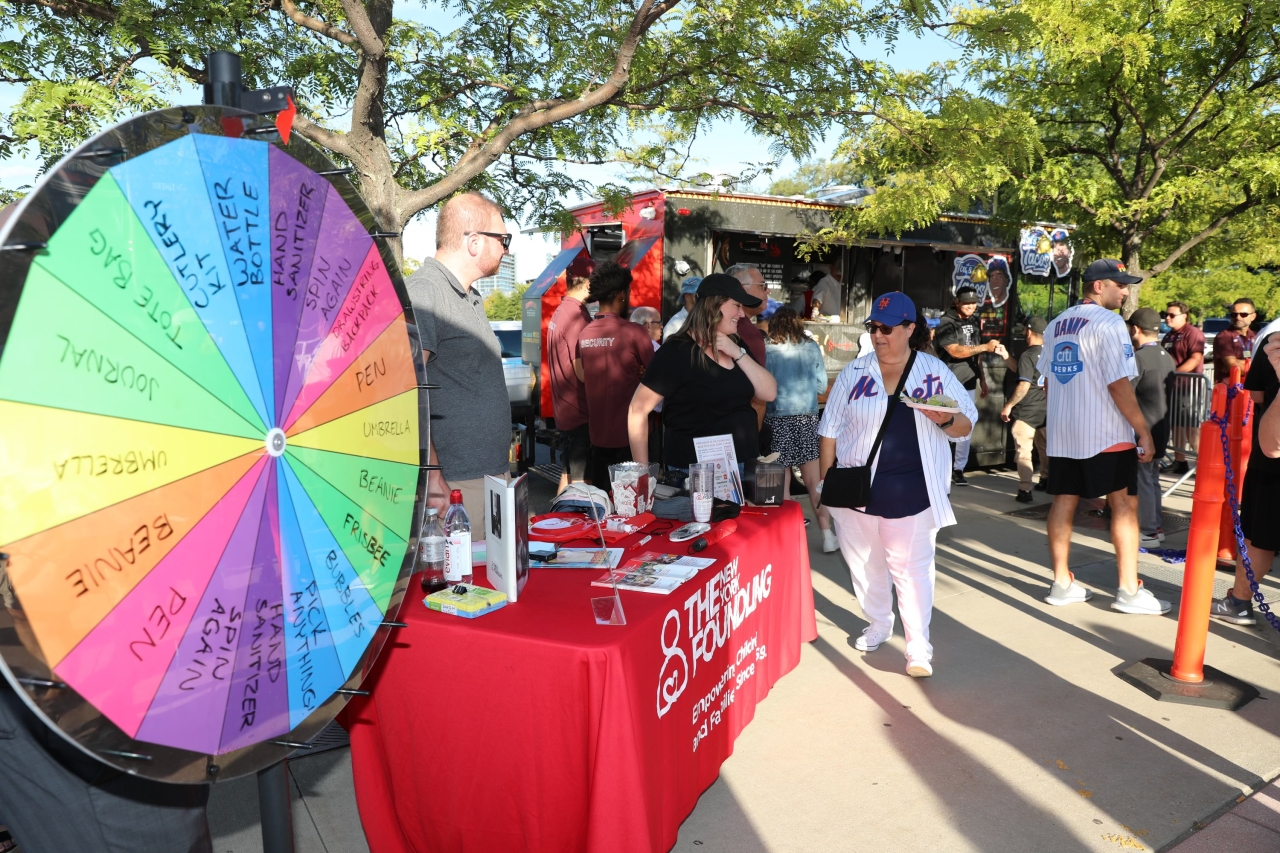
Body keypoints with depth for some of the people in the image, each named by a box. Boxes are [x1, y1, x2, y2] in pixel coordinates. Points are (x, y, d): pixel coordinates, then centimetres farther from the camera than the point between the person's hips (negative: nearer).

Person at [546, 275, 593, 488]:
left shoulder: (560, 311, 11)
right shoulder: (577, 313, -18)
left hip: (565, 408, 9)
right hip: (579, 409, -9)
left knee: (568, 475, 16)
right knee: (579, 480, -2)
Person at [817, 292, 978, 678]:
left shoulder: (936, 373, 2)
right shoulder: (854, 372, 4)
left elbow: (967, 424, 5)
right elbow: (830, 430, 7)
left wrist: (946, 420, -18)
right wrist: (826, 480, 4)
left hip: (911, 491, -2)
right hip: (857, 487, 3)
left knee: (912, 567, -1)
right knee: (866, 563, 14)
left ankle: (918, 647, 6)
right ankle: (878, 624, 35)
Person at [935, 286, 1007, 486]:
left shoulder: (975, 323, 13)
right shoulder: (947, 323, -9)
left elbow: (976, 354, 19)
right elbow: (955, 351, -20)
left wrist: (982, 378, 15)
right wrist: (985, 347, -24)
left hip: (969, 384, 6)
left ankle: (958, 468, 13)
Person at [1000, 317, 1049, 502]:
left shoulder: (1027, 355, -17)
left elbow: (1024, 385, -23)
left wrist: (1008, 406, -16)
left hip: (1026, 411, -8)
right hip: (1046, 410, 8)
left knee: (1023, 451, -3)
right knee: (1044, 448, 22)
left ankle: (1025, 490, -6)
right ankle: (1046, 480, 37)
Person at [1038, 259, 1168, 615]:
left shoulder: (1056, 325, 11)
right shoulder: (1108, 323, -12)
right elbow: (1119, 385, -17)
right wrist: (1144, 431, -12)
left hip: (1061, 432, 7)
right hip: (1105, 434, -7)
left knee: (1063, 502, 9)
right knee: (1124, 504, 2)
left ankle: (1062, 583, 15)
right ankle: (1129, 591, 5)